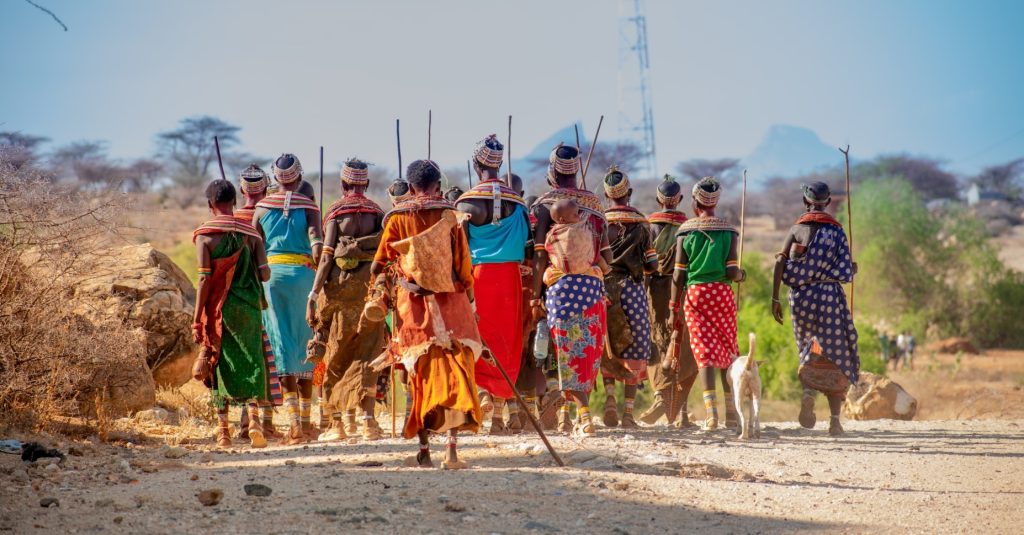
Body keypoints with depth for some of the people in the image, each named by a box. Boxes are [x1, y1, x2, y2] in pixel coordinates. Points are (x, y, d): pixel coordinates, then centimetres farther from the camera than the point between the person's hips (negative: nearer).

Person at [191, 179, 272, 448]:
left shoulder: (204, 235, -5)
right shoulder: (251, 233, 4)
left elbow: (205, 279, -10)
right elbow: (264, 273, -2)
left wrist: (197, 319, -8)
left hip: (218, 308, -1)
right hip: (248, 308, 1)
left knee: (220, 364, 8)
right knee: (250, 362, 5)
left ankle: (223, 429, 10)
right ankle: (254, 416, -16)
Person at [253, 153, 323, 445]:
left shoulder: (263, 207, 8)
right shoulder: (308, 207, 1)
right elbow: (316, 238, -14)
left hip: (270, 273, 1)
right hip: (303, 273, -1)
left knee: (282, 344, 0)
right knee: (304, 344, 10)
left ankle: (294, 421, -10)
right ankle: (305, 419, 16)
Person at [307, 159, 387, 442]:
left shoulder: (335, 212, 0)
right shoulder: (378, 213, 8)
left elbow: (327, 256, -6)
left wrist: (314, 294, -6)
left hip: (340, 289, -2)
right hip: (371, 289, 2)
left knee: (336, 356, 8)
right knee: (367, 357, 4)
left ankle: (338, 421, 10)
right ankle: (367, 416, -11)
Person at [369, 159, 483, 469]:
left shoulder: (398, 217, 1)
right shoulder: (449, 216, -2)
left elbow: (379, 263, 6)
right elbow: (463, 262, 0)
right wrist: (470, 299, 10)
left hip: (413, 304, 1)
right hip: (451, 302, -1)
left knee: (421, 375, 9)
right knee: (456, 371, 0)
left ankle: (424, 451, 10)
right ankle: (452, 447, -12)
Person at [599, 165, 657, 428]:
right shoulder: (641, 223, 1)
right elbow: (652, 264, 0)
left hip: (604, 288, 1)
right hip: (633, 289, -1)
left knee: (608, 350, 16)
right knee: (634, 351, 4)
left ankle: (609, 395, -6)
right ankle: (628, 411, 1)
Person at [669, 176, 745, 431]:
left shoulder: (685, 231, 1)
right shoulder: (727, 231, 1)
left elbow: (678, 274, 0)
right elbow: (732, 272, -5)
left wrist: (674, 307, 5)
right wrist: (741, 275, 19)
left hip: (694, 293, -1)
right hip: (721, 292, 1)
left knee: (704, 351, 0)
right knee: (728, 349, 12)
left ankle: (711, 411, -13)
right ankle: (731, 411, 14)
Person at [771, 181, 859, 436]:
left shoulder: (797, 229, 4)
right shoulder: (836, 231, -1)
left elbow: (780, 264, -6)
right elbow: (845, 273, -6)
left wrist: (775, 298, -4)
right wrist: (853, 270, 17)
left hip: (800, 298, 2)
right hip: (829, 296, -2)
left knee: (809, 351, 20)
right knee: (835, 357, 5)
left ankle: (808, 391, -8)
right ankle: (835, 418, -2)